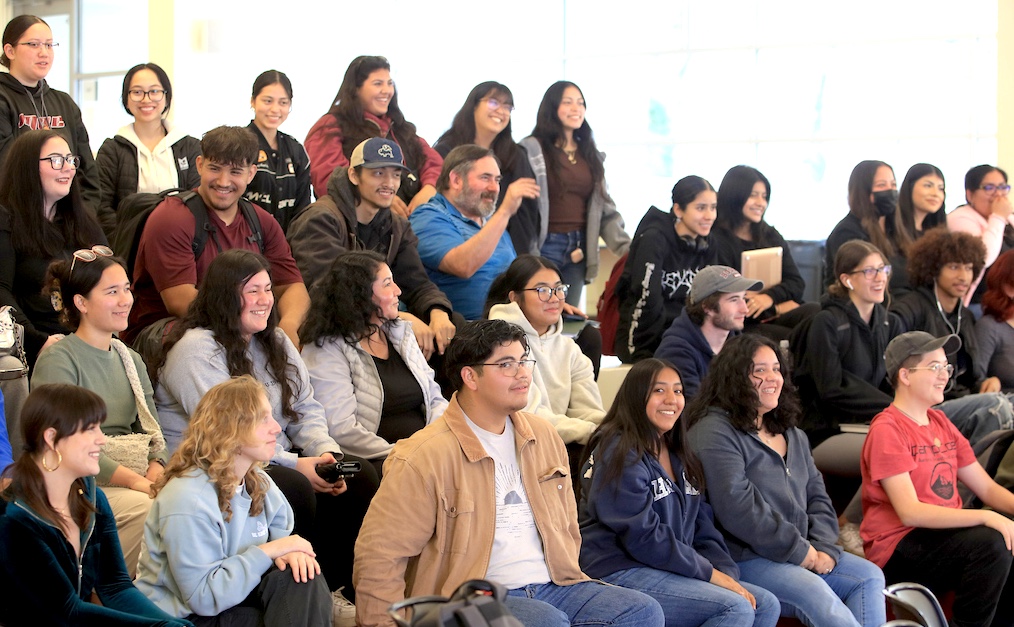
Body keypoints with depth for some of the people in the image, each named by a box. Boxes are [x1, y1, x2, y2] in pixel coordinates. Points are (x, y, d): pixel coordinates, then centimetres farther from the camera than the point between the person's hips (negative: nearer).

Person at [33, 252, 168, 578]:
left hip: (137, 475, 7)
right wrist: (136, 482, -22)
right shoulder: (57, 361, -5)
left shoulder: (130, 359, 20)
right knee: (148, 509, -34)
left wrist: (155, 472, -10)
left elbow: (151, 430, 13)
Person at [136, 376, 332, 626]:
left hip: (233, 595, 8)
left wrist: (287, 552, -18)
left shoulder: (258, 481, 3)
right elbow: (204, 597, -26)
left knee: (302, 577, -17)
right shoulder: (187, 500, -25)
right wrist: (268, 551, -23)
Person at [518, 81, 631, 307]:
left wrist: (628, 249, 0)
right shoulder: (532, 150, -3)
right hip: (545, 246, -5)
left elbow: (606, 211, 13)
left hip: (578, 251, 5)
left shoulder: (590, 155, 15)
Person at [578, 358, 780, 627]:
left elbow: (703, 528, 13)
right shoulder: (619, 455, -10)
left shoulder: (680, 458, 18)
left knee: (766, 604, -4)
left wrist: (726, 573, -6)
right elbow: (642, 538, -18)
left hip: (671, 572, 9)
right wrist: (711, 573, -17)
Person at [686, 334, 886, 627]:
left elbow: (817, 496, 18)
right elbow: (737, 509, -19)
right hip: (743, 557, -9)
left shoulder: (792, 435, 21)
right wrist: (798, 550, -15)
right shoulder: (715, 432, -9)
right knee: (813, 591, -31)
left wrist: (824, 547, -2)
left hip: (804, 552, 9)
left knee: (870, 576, -9)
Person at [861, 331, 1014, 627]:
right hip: (898, 552, -8)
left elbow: (987, 488, 12)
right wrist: (986, 517, -27)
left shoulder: (940, 423, 13)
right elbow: (910, 512, -20)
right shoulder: (887, 431, -12)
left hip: (945, 535, 8)